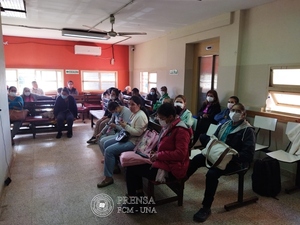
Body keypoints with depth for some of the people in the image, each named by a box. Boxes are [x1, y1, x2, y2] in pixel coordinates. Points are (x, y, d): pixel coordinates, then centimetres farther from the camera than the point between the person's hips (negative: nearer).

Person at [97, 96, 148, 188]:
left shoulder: (141, 116, -19)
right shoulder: (134, 113, 11)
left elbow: (138, 132, -24)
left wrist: (125, 126, -22)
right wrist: (124, 125, -1)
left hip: (133, 141, -11)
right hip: (126, 137, 11)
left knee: (109, 150, -19)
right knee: (106, 144, 9)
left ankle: (108, 178, -7)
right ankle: (112, 165, 20)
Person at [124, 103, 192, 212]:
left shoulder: (181, 130, -21)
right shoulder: (169, 126, 8)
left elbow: (180, 154, -28)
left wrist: (159, 155, -22)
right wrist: (156, 153, 2)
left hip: (171, 169, -10)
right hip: (163, 161, 10)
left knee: (131, 168, -6)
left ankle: (133, 201, 8)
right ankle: (139, 193, 22)